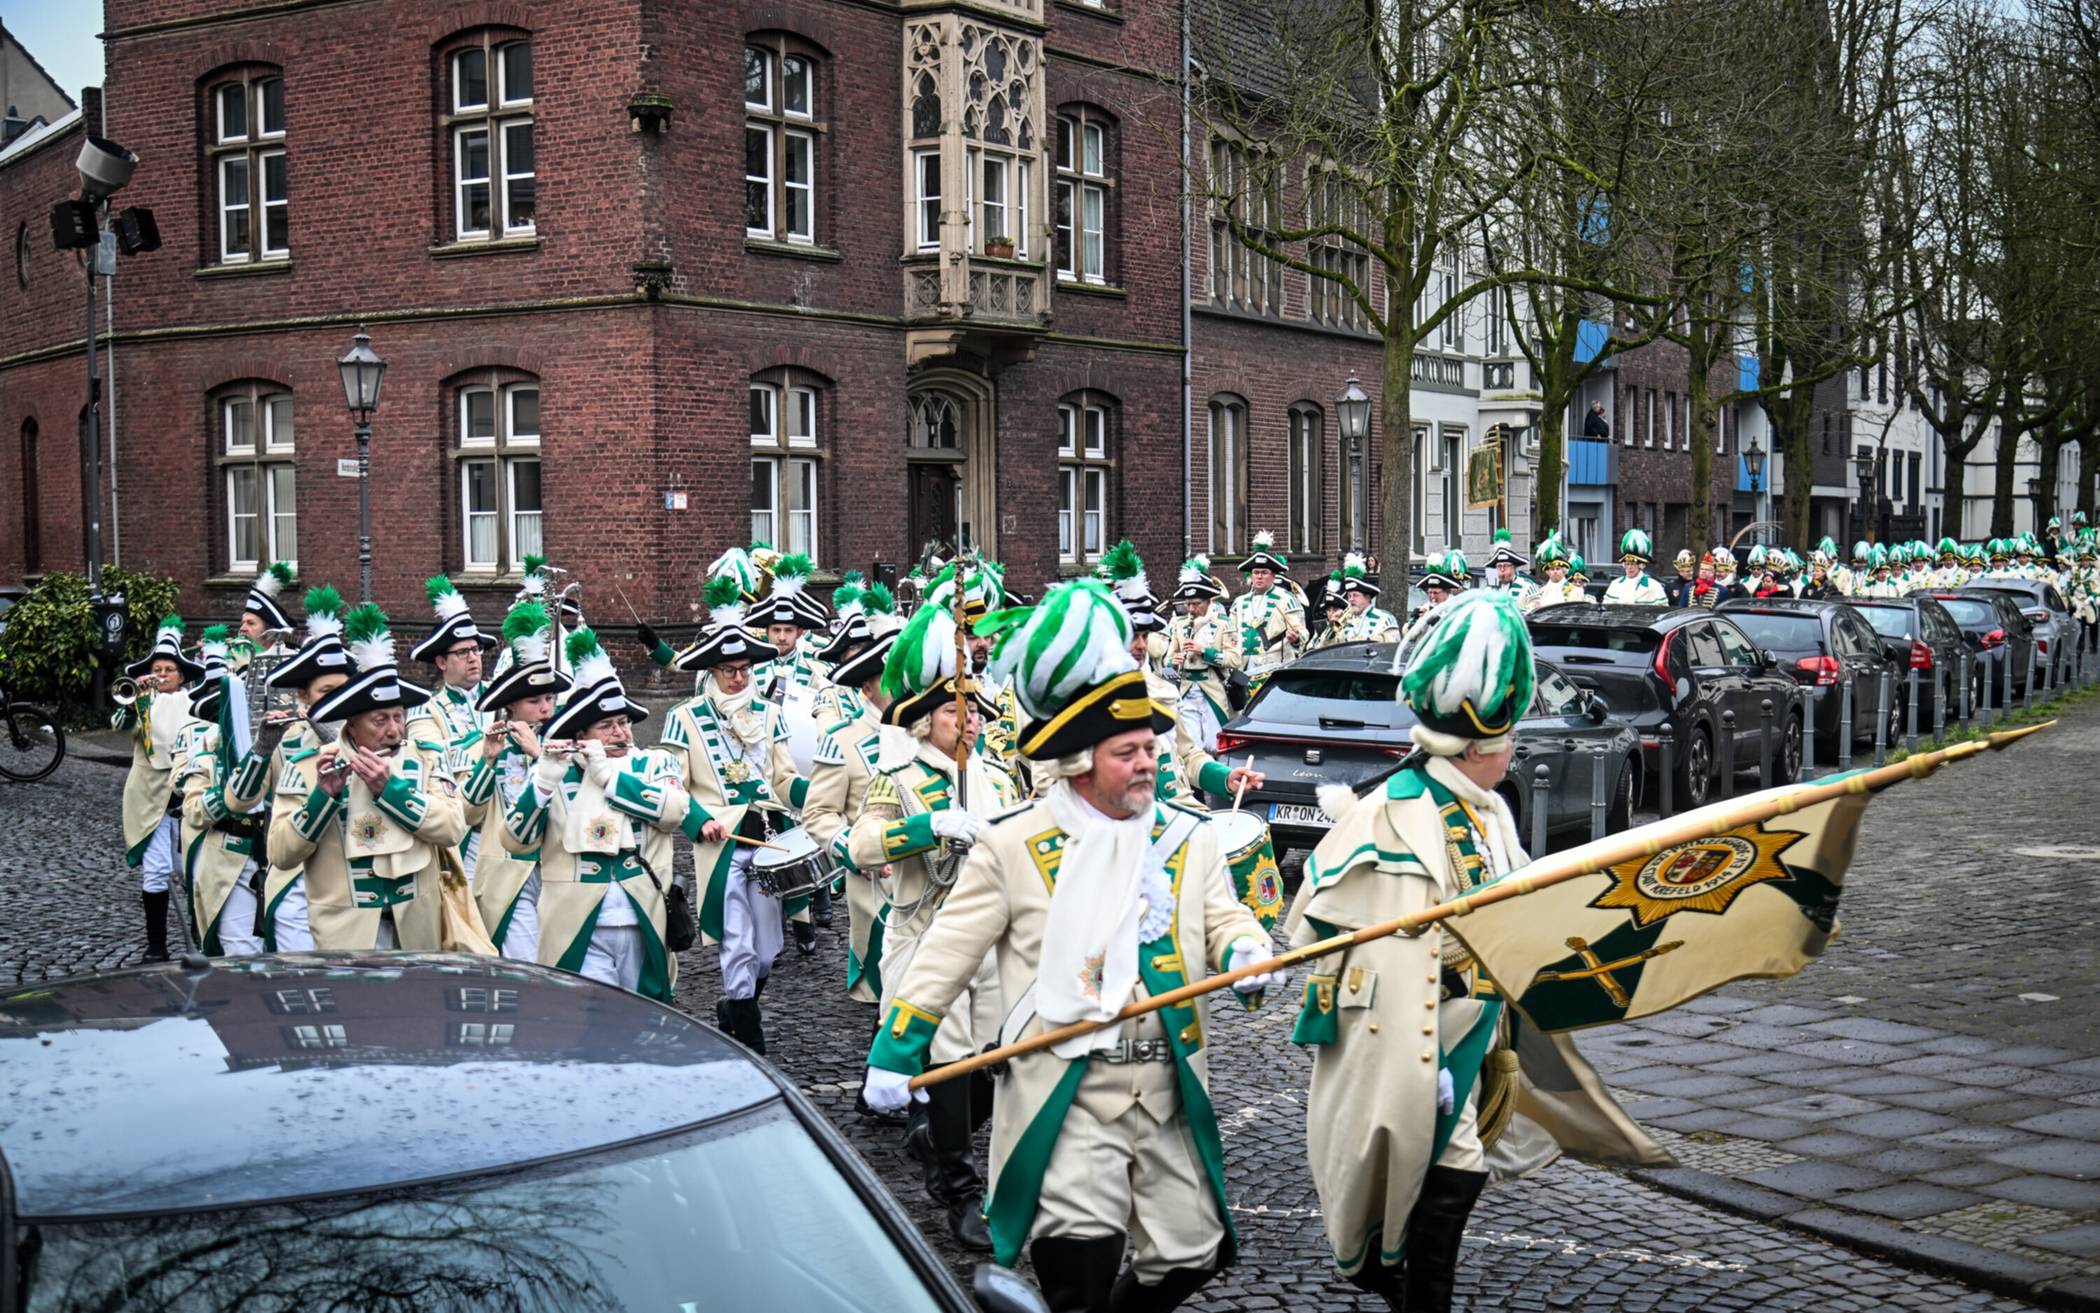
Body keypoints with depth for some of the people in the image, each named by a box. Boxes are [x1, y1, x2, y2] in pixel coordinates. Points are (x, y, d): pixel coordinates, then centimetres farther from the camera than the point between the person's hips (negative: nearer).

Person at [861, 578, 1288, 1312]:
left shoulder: (1188, 838, 8)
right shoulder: (1013, 846, -3)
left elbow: (1223, 916, 7)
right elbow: (948, 954, -1)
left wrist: (1245, 954, -18)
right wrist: (895, 1050, -3)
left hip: (1168, 1089, 5)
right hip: (1066, 1095, -4)